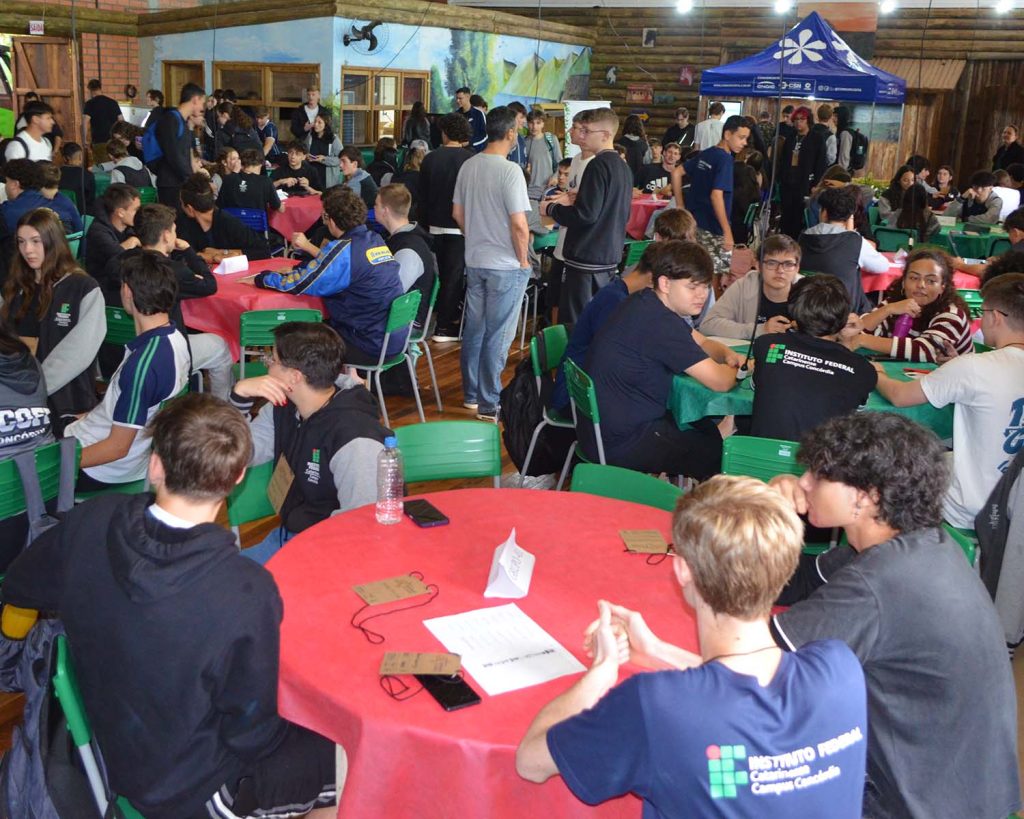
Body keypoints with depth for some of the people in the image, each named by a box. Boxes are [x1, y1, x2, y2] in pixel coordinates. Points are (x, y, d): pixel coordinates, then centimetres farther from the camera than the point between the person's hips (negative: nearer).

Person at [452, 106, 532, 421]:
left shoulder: (468, 166, 4)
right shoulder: (509, 171, -18)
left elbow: (457, 213, 12)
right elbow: (518, 223, -20)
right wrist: (523, 259, -7)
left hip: (474, 261, 7)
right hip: (506, 265, -7)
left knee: (473, 328, 15)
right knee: (497, 336, 1)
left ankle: (471, 395, 26)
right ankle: (489, 405, 8)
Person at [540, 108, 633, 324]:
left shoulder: (598, 165, -15)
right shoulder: (623, 168, 11)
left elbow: (586, 214, -21)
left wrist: (551, 209, -6)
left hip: (587, 259, -9)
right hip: (610, 257, 9)